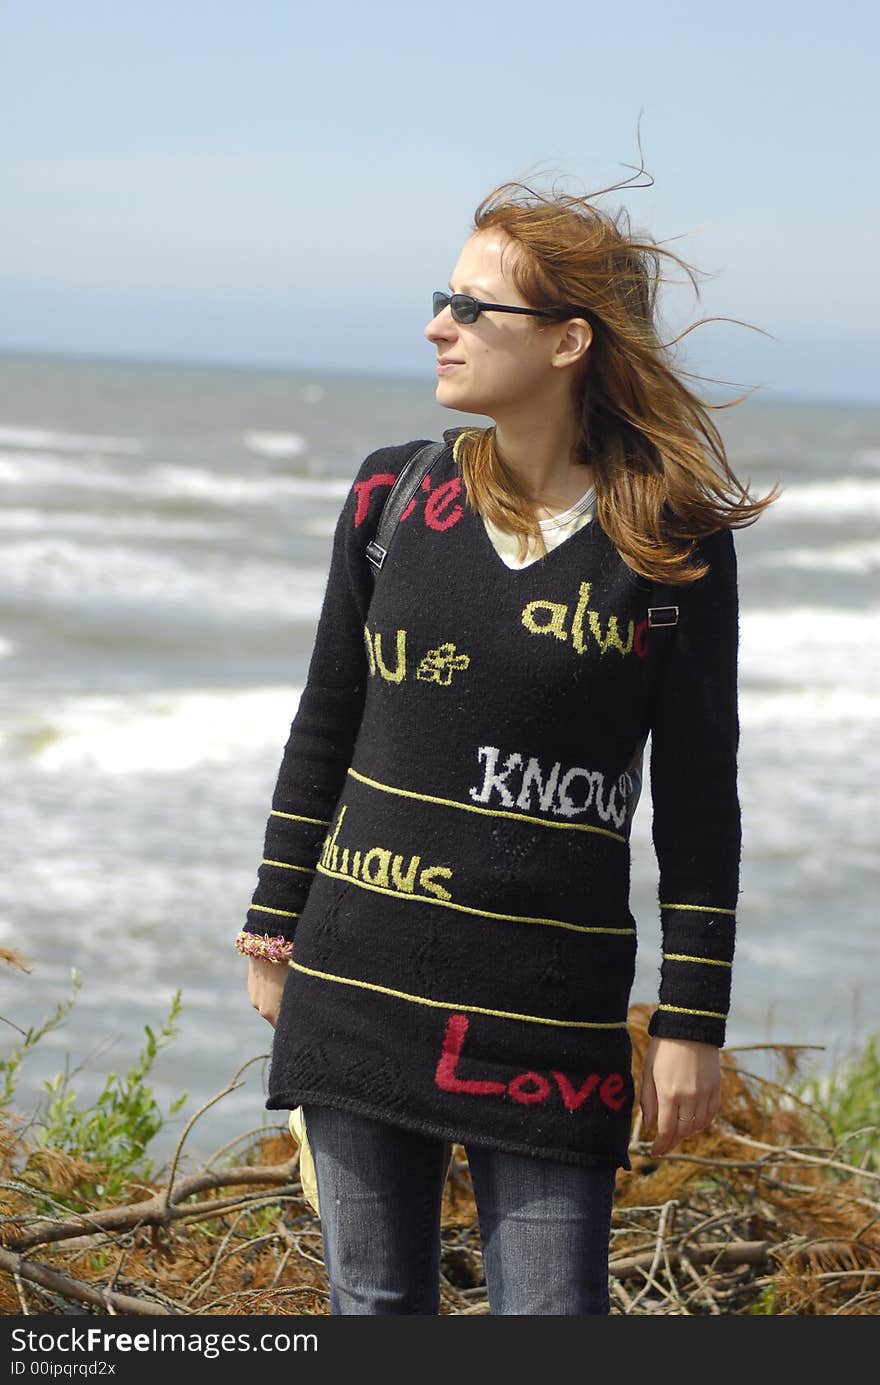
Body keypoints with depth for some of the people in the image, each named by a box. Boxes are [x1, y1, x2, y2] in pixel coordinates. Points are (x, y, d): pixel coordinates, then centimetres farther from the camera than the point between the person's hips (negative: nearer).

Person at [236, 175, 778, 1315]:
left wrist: (692, 1022, -3)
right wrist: (274, 925, 13)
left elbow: (698, 801, -2)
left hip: (551, 1006, -3)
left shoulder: (672, 539, -5)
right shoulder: (393, 496, 4)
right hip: (358, 981, 3)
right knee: (375, 1303, 9)